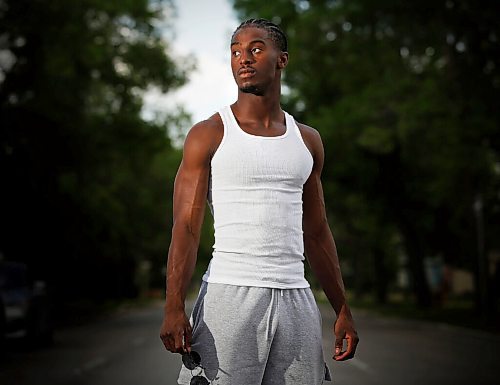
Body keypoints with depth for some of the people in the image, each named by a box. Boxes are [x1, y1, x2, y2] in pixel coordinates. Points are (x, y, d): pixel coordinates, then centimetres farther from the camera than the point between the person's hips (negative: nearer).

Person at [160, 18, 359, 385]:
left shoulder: (307, 140, 14)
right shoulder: (209, 135, 1)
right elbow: (186, 227, -5)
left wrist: (343, 310, 14)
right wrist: (174, 308, -17)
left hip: (296, 298, 4)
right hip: (230, 295, -4)